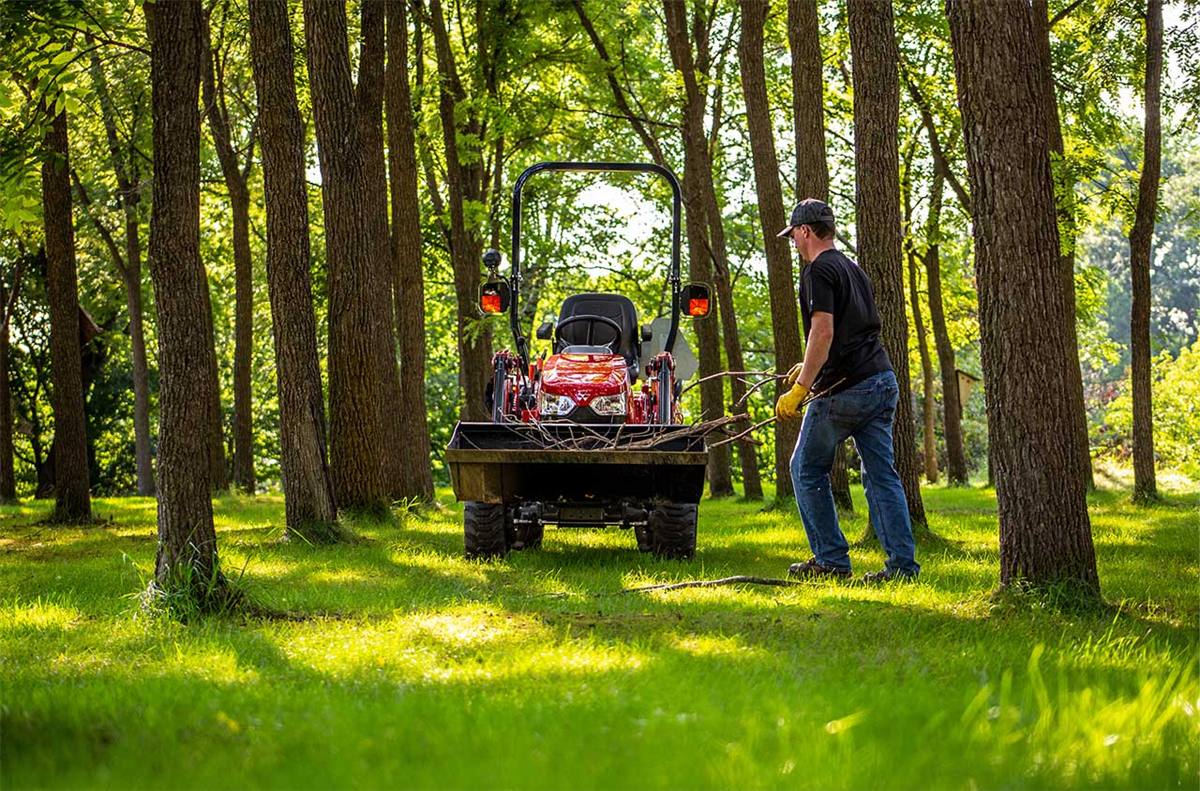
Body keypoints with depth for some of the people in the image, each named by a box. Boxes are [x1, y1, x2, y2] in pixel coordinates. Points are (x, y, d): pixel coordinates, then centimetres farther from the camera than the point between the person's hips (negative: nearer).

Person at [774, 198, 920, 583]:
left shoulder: (819, 271, -8)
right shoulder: (853, 268, 20)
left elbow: (823, 332, -19)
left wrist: (799, 390, -19)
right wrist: (809, 367, 39)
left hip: (845, 390, -8)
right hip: (882, 382, 8)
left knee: (807, 470, 6)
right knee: (881, 475, 7)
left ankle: (831, 560, 5)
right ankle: (902, 563, 1)